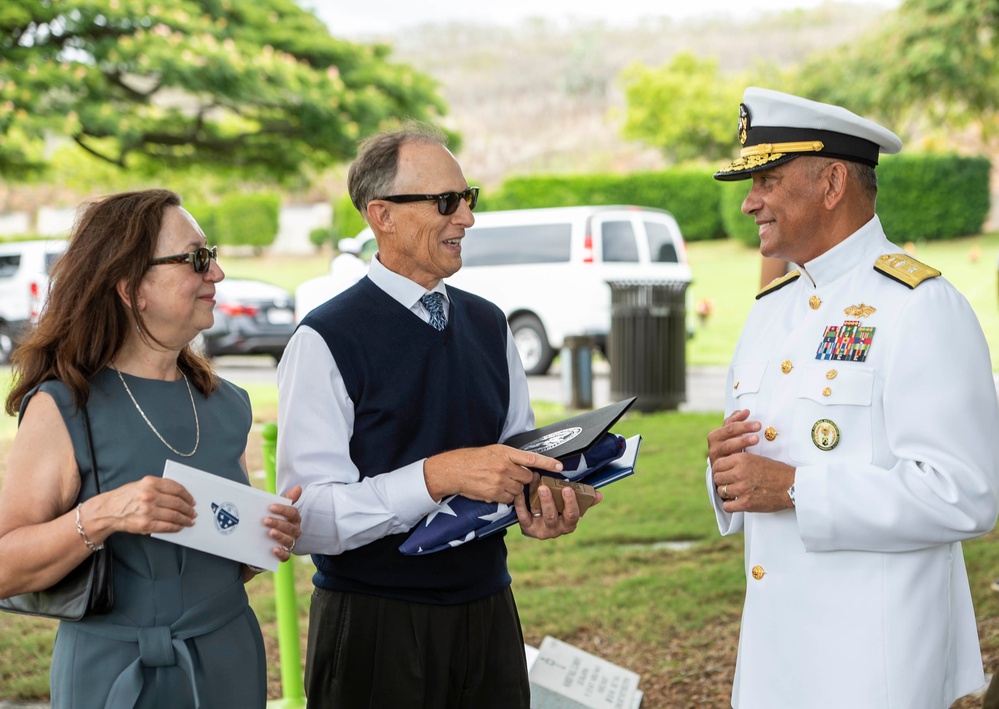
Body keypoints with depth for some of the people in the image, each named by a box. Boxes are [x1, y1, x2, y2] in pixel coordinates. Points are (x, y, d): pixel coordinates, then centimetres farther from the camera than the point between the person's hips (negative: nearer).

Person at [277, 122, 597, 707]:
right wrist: (438, 476, -28)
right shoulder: (326, 341, -12)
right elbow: (308, 519, -19)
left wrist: (541, 500, -5)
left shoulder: (488, 325, 9)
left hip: (489, 614, 6)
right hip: (375, 630, -5)